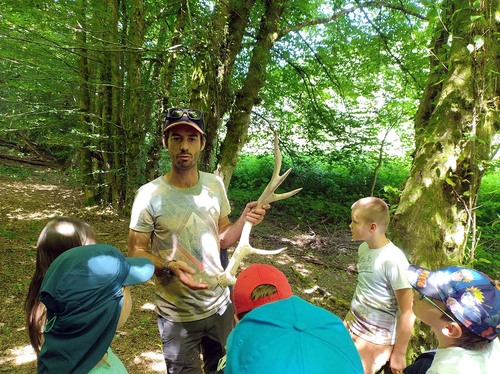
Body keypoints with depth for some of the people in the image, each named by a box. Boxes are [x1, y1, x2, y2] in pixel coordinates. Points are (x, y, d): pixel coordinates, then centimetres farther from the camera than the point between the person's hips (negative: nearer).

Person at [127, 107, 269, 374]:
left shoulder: (215, 185, -5)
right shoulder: (149, 194, -18)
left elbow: (221, 239, 4)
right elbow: (136, 253, -12)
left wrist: (245, 220, -15)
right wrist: (169, 268, -30)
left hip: (220, 304, 4)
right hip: (177, 315, -4)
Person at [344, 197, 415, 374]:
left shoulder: (393, 260, -24)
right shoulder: (364, 248, -3)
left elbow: (408, 311, -19)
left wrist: (399, 353, -13)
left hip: (374, 338, -6)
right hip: (352, 323, 7)